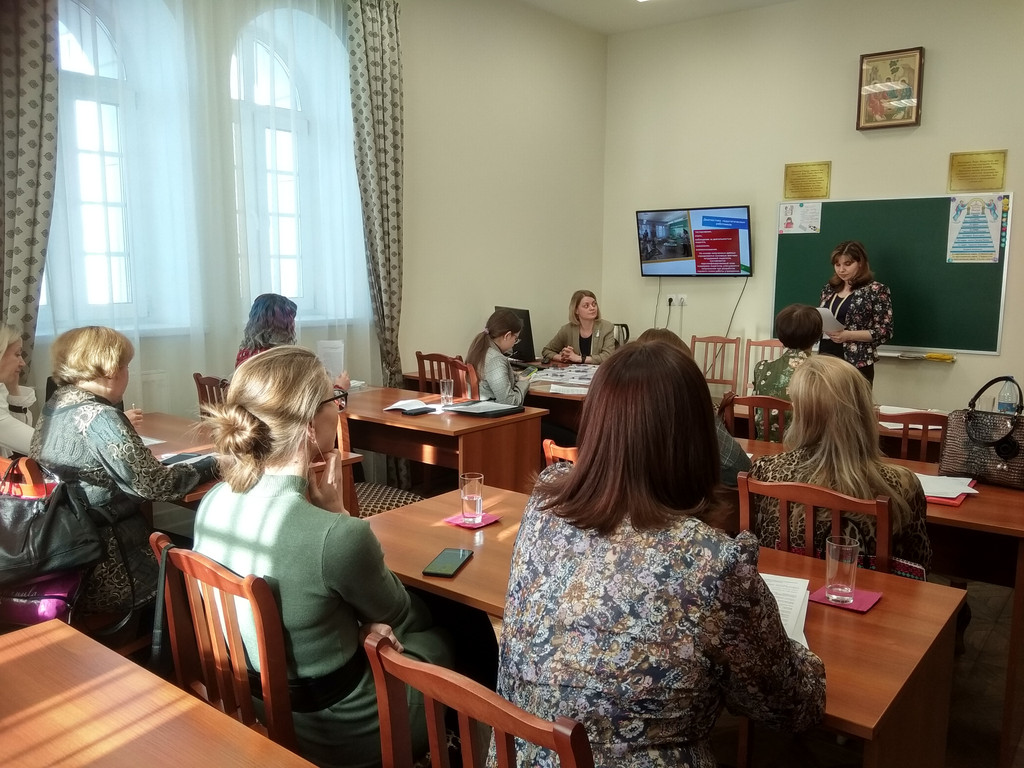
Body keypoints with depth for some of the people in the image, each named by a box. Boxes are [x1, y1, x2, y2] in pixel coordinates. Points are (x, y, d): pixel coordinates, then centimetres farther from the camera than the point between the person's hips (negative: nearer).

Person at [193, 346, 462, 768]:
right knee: (448, 638, 21)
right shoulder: (336, 535, -36)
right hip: (335, 732, -6)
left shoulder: (212, 503, -11)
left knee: (416, 610, 26)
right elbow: (396, 613, -12)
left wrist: (357, 623, -7)